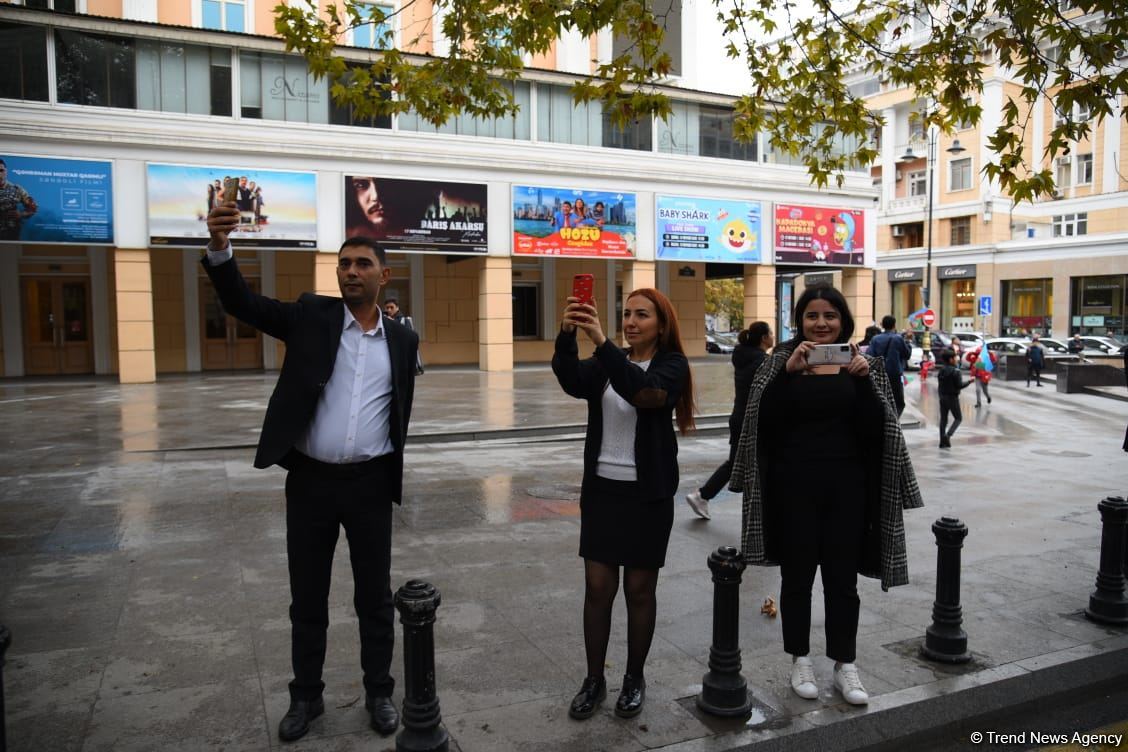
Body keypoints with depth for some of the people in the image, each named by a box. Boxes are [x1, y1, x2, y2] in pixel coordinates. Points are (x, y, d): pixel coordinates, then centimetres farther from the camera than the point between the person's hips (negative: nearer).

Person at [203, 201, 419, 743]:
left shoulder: (402, 339, 3)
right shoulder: (311, 316, 0)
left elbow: (401, 412, 9)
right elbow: (242, 303, -10)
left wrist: (395, 476, 5)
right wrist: (220, 246, -27)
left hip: (370, 484, 0)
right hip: (309, 480, 0)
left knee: (375, 597, 11)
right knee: (307, 599, 13)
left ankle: (379, 693, 29)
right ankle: (306, 696, 30)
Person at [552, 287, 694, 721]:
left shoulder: (672, 365, -6)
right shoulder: (604, 365, 6)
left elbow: (643, 392, -29)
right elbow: (572, 381, -16)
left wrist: (601, 341, -37)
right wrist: (567, 335, -33)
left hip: (647, 494, -3)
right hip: (601, 489, 3)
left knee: (639, 590, 8)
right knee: (597, 588, 7)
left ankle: (634, 679, 26)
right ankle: (594, 680, 22)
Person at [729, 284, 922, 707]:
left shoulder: (859, 363, 3)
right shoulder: (781, 361, -1)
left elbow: (874, 428, -4)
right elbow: (764, 420, -12)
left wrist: (863, 379, -17)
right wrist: (789, 372, -21)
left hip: (846, 485, 1)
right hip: (794, 485, -1)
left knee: (843, 579, 10)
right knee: (797, 576, 11)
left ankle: (844, 664, 26)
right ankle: (800, 660, 27)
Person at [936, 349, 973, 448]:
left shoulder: (941, 370, 5)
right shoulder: (955, 371, -16)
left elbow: (939, 384, 8)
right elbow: (959, 385, -17)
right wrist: (969, 381, -3)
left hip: (942, 397, 6)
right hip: (952, 398, -6)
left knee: (943, 419, 9)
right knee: (958, 418, 8)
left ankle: (943, 442, 11)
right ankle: (948, 435, -12)